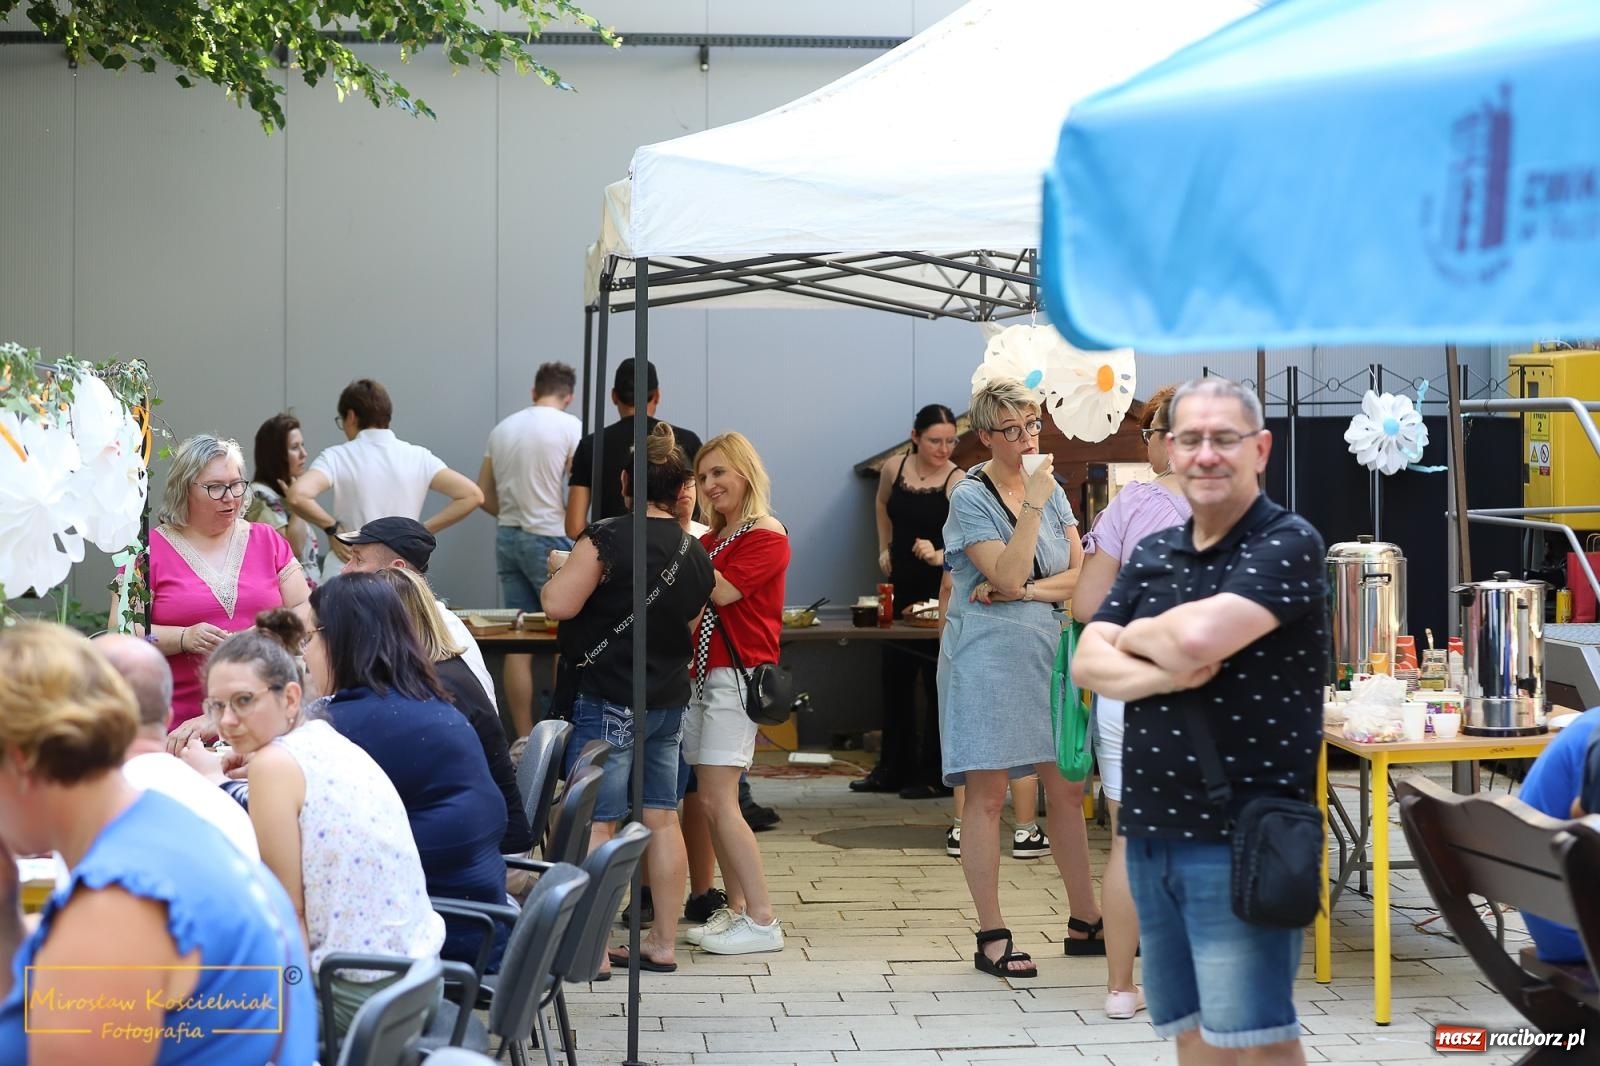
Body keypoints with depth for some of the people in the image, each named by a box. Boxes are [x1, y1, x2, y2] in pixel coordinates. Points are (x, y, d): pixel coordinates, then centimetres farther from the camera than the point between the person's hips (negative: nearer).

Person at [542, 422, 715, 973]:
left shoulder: (608, 538, -15)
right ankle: (663, 943, 15)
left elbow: (559, 603, -19)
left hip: (610, 701, -7)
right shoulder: (696, 553, 8)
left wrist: (559, 573, 0)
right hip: (669, 700, 7)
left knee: (595, 824, -4)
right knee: (662, 819, 10)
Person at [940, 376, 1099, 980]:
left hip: (1046, 650, 6)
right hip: (988, 655, -6)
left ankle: (1084, 921, 19)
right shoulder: (971, 498, -7)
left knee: (1067, 789, 8)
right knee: (987, 795, -1)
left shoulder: (1051, 489, 10)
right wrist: (1032, 504, -18)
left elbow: (1080, 574, 5)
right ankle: (991, 939, 4)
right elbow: (1007, 576, -18)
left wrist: (1024, 591, -10)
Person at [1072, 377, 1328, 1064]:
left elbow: (1200, 636, -23)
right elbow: (1087, 664, 4)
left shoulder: (1288, 545, -9)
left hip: (1241, 839, -7)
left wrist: (1136, 635, -1)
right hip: (1150, 834, 7)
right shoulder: (1150, 555, 12)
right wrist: (1164, 675, -16)